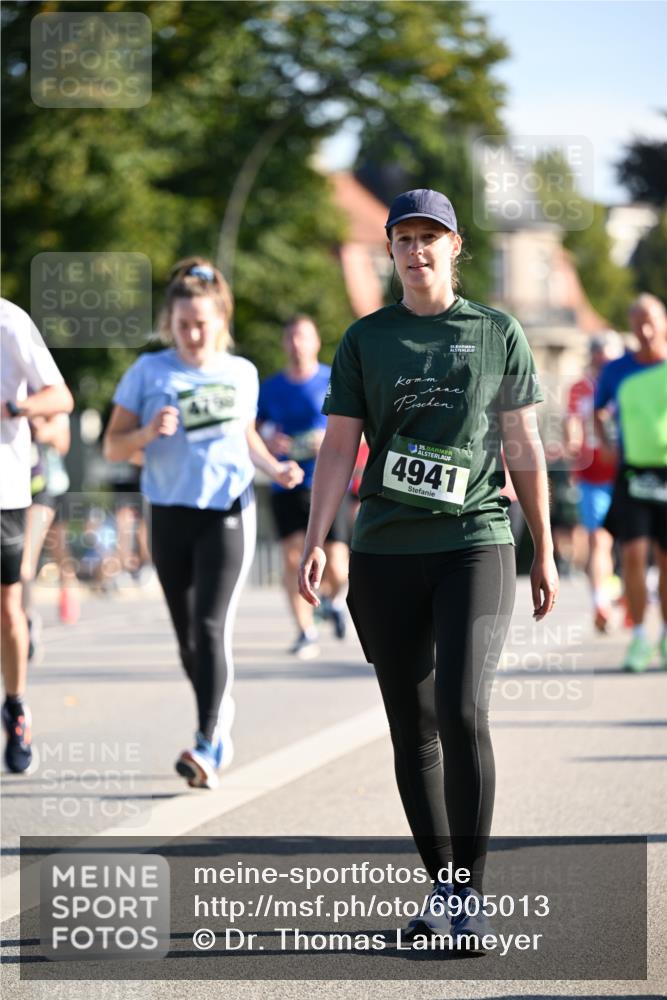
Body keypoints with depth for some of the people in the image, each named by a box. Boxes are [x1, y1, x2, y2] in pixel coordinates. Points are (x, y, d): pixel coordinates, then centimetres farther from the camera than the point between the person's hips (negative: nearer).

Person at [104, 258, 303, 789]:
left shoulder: (241, 373, 7)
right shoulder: (149, 371, 1)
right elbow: (113, 447, 2)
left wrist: (275, 467, 6)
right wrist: (148, 433, -18)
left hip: (228, 511, -1)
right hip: (171, 513, 1)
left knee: (212, 626, -15)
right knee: (187, 636, 9)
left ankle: (208, 747, -22)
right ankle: (223, 730, 28)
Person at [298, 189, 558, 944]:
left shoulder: (497, 334, 7)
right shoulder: (366, 340, 9)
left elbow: (525, 448, 10)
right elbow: (338, 447, 6)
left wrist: (544, 554, 9)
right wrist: (315, 542, -6)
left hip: (475, 546, -2)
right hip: (385, 553, 2)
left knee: (463, 712, -16)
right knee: (412, 728, 5)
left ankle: (471, 892, -8)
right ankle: (440, 887, 15)